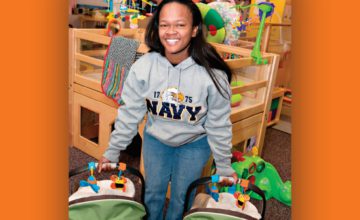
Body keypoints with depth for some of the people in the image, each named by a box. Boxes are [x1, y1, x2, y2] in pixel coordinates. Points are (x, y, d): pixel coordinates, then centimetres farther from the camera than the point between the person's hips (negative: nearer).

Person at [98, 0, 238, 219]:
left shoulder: (212, 73, -27)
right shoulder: (143, 66, -22)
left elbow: (219, 124, -15)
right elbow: (129, 113, -11)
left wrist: (224, 166, -7)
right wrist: (112, 151, -5)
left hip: (194, 143, -1)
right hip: (155, 138, 2)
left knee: (182, 195, 15)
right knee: (153, 191, 19)